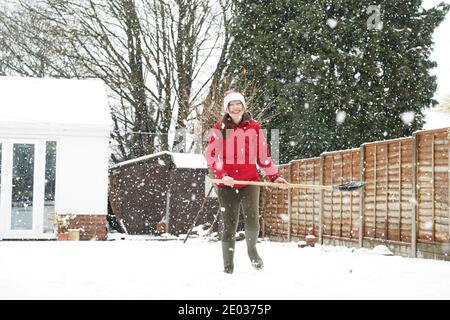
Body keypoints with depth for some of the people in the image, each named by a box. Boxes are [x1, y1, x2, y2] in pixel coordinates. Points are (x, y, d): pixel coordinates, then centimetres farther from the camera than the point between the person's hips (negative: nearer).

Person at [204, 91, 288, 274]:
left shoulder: (254, 127, 8)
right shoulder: (219, 129, 4)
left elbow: (263, 155, 12)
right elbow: (210, 154, -3)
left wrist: (274, 176, 4)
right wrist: (222, 175, -16)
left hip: (250, 181, 1)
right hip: (227, 183, 0)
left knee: (252, 222, -14)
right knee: (229, 226, 0)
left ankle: (252, 250, 16)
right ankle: (228, 265, 13)